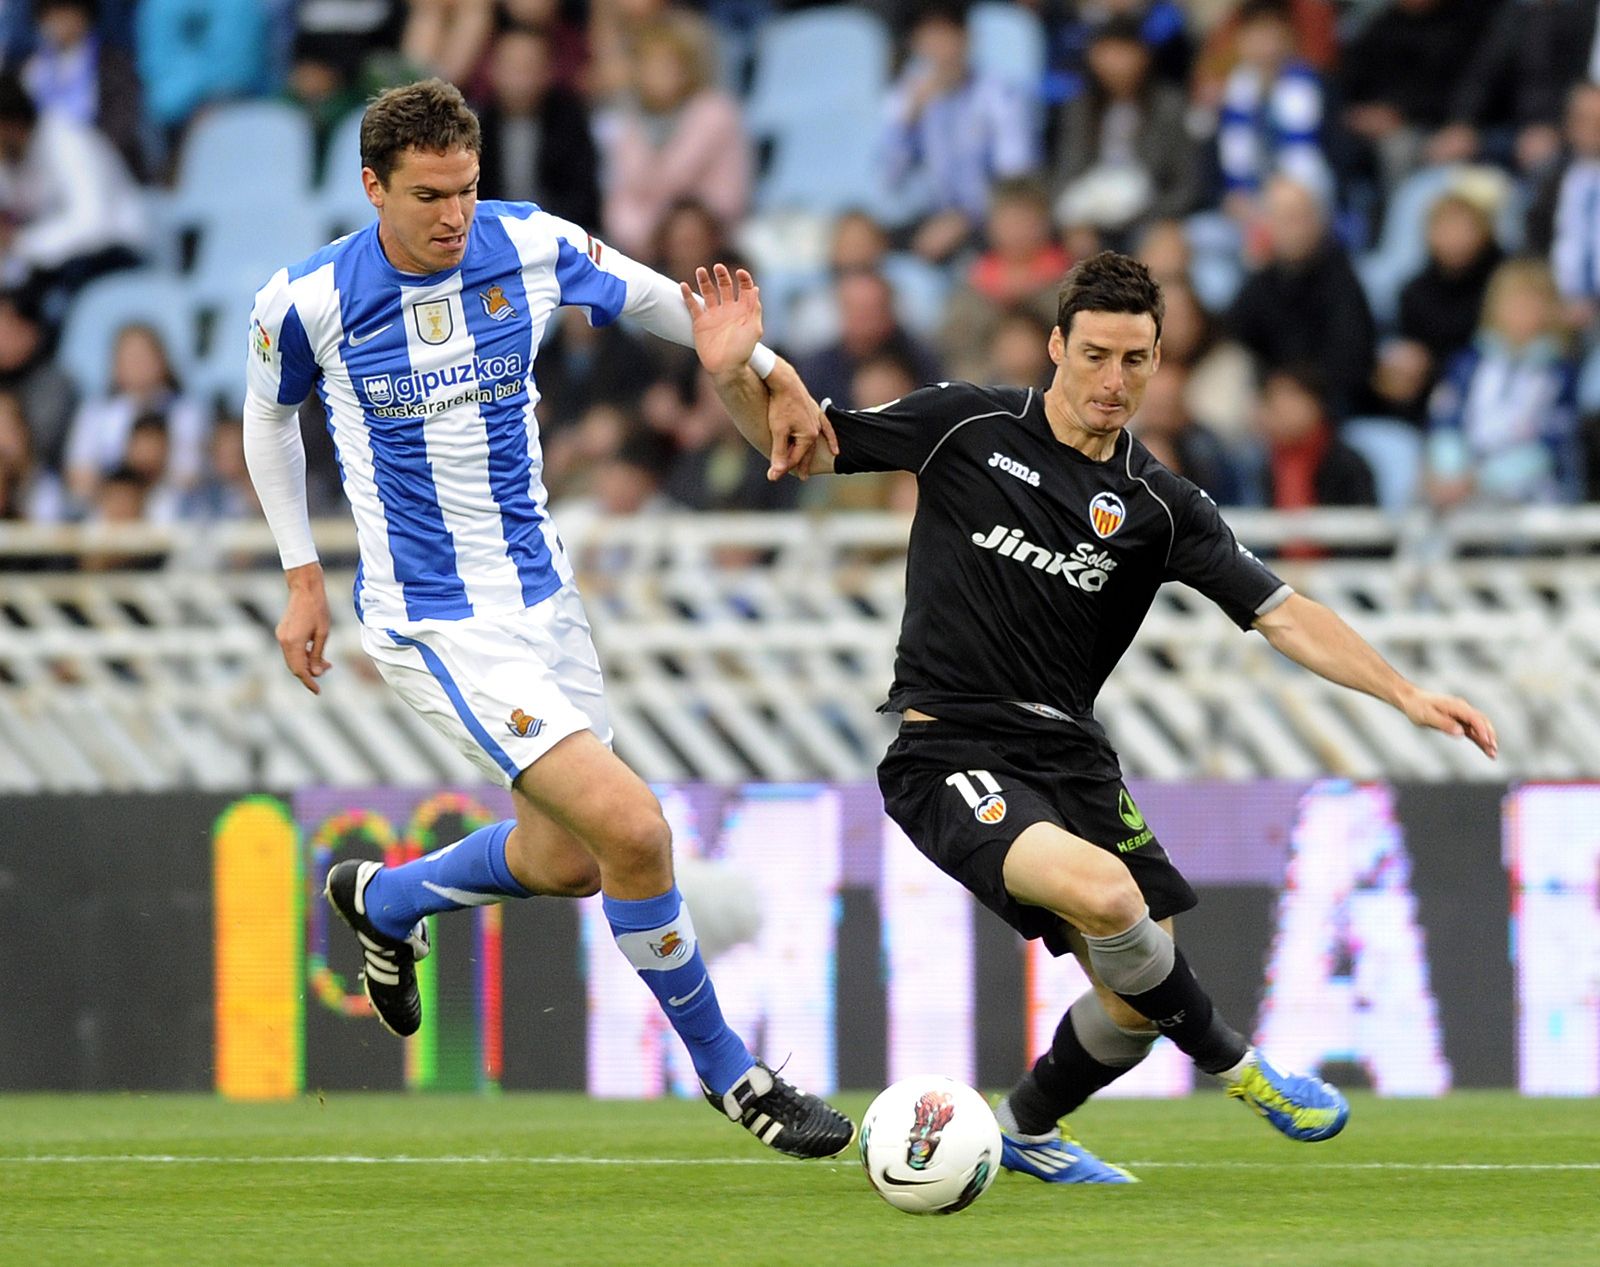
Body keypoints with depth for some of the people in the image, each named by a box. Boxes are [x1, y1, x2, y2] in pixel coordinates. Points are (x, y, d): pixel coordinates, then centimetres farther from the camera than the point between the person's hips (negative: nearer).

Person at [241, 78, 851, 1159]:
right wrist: (302, 575, 8)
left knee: (564, 858, 18)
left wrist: (768, 369, -7)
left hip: (544, 600, 6)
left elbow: (653, 297, 8)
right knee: (632, 828, -17)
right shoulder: (307, 301, -12)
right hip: (437, 626, -6)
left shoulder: (530, 247, -7)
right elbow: (271, 417, 8)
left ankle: (384, 901, 47)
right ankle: (726, 1072, 1)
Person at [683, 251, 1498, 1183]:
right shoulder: (971, 426, -2)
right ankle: (1236, 1065, -5)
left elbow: (1282, 614, 1)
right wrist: (736, 378, -17)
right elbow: (806, 446, 3)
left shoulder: (1160, 507, 5)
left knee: (1140, 999, 0)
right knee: (1106, 893, -29)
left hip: (1070, 756, 5)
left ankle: (1026, 1127, 29)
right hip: (950, 750, -5)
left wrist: (1406, 694, -9)